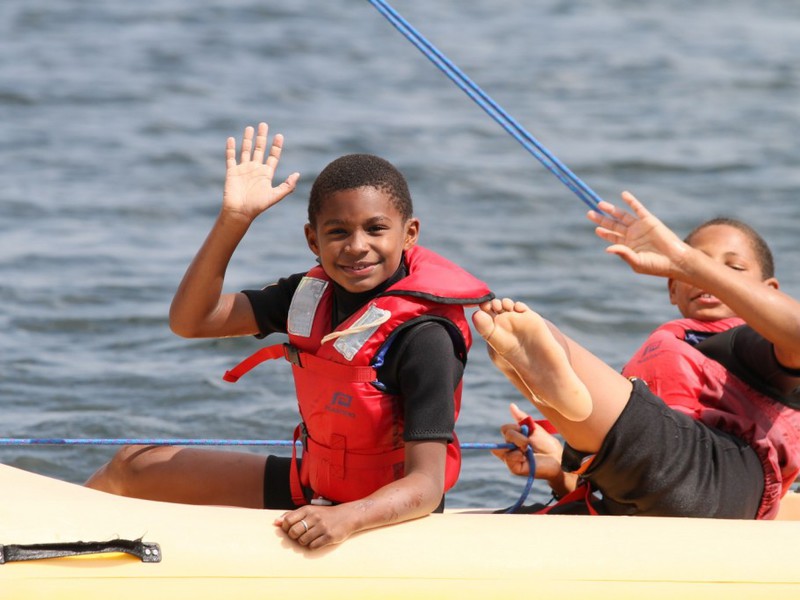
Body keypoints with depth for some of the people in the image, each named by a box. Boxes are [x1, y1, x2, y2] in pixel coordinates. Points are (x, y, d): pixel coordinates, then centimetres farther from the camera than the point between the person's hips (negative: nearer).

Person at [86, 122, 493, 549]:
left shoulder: (423, 337, -26)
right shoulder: (311, 295, -4)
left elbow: (425, 486, -29)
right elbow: (189, 320, -6)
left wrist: (345, 518, -47)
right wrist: (234, 218, -16)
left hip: (384, 513, -7)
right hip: (309, 491, 7)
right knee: (134, 467, 13)